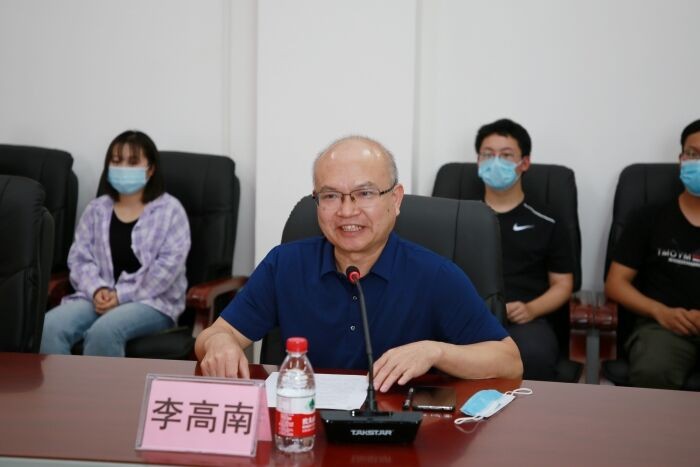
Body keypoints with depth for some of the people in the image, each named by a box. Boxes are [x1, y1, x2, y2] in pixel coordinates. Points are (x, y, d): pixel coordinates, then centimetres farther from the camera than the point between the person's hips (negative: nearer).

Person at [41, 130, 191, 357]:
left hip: (152, 301, -4)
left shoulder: (169, 210, 0)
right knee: (50, 326, -25)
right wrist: (97, 290, -13)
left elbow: (170, 263, -10)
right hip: (100, 296, 4)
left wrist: (122, 295, -16)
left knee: (104, 330, -35)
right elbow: (79, 258, 9)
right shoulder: (96, 209, 14)